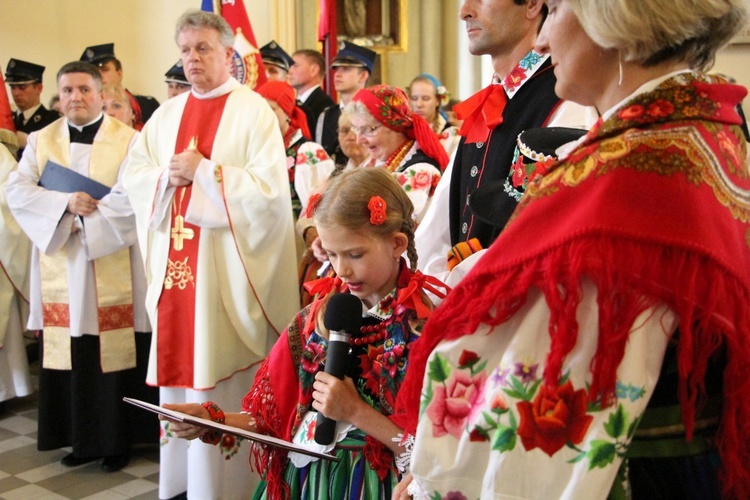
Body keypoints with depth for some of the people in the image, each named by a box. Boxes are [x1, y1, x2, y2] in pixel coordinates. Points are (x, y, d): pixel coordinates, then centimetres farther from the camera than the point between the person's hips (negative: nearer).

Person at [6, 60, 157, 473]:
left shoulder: (127, 139, 1)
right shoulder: (41, 141, 12)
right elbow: (17, 191, 2)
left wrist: (86, 216, -13)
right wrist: (66, 204, -12)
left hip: (112, 267, -3)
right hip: (60, 268, 3)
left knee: (114, 351, -1)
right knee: (69, 353, 4)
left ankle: (117, 439, 11)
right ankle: (79, 437, 17)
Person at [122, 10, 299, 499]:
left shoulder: (254, 111, -5)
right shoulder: (168, 113, 14)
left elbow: (269, 188, -15)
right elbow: (134, 177, 12)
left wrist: (202, 172, -14)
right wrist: (169, 175, -8)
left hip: (227, 270, -6)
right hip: (174, 264, 6)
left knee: (224, 383, -2)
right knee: (179, 366, 11)